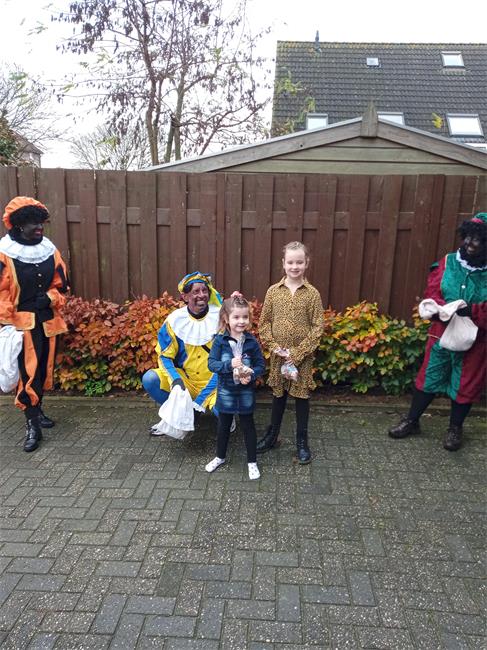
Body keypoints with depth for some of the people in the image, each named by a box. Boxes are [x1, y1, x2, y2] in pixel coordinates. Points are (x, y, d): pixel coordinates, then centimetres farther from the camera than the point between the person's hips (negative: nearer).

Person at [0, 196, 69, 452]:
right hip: (21, 322, -5)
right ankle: (32, 425, 2)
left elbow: (60, 284, 12)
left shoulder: (50, 250, 5)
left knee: (44, 368, 13)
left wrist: (49, 299, -7)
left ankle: (37, 409, 33)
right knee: (27, 370, -6)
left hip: (47, 320, 5)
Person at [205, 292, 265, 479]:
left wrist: (251, 375, -23)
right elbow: (211, 363, -15)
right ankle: (220, 456, 39)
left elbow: (261, 364, -5)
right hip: (226, 390, 1)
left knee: (248, 425, 12)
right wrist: (229, 364, -31)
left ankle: (252, 461, 29)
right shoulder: (220, 340, -11)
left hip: (246, 390, 0)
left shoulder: (251, 341, -9)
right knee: (224, 424, 18)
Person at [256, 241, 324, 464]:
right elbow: (264, 323, 1)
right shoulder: (273, 291, -1)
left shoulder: (312, 293, -6)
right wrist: (275, 347, -11)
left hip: (302, 356, -1)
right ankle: (272, 435, 32)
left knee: (301, 396, 9)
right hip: (278, 355, 2)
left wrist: (297, 352, -13)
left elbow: (318, 328, -8)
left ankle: (302, 441, 25)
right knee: (278, 395, 15)